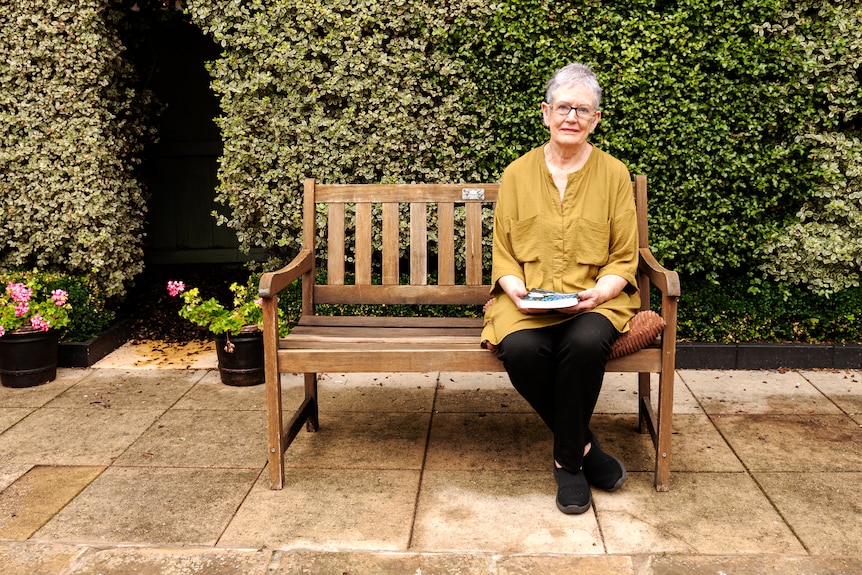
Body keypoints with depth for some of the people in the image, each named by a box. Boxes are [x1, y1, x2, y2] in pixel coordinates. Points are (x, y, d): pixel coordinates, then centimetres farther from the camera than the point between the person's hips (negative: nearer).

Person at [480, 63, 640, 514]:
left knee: (585, 343, -35)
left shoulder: (614, 174, 6)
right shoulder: (517, 174, 9)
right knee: (521, 349, -32)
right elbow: (502, 254, 9)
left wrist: (599, 292, -14)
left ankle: (568, 461, -11)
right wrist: (517, 289, -12)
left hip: (594, 300, -1)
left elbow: (624, 259, 6)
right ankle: (583, 445, -7)